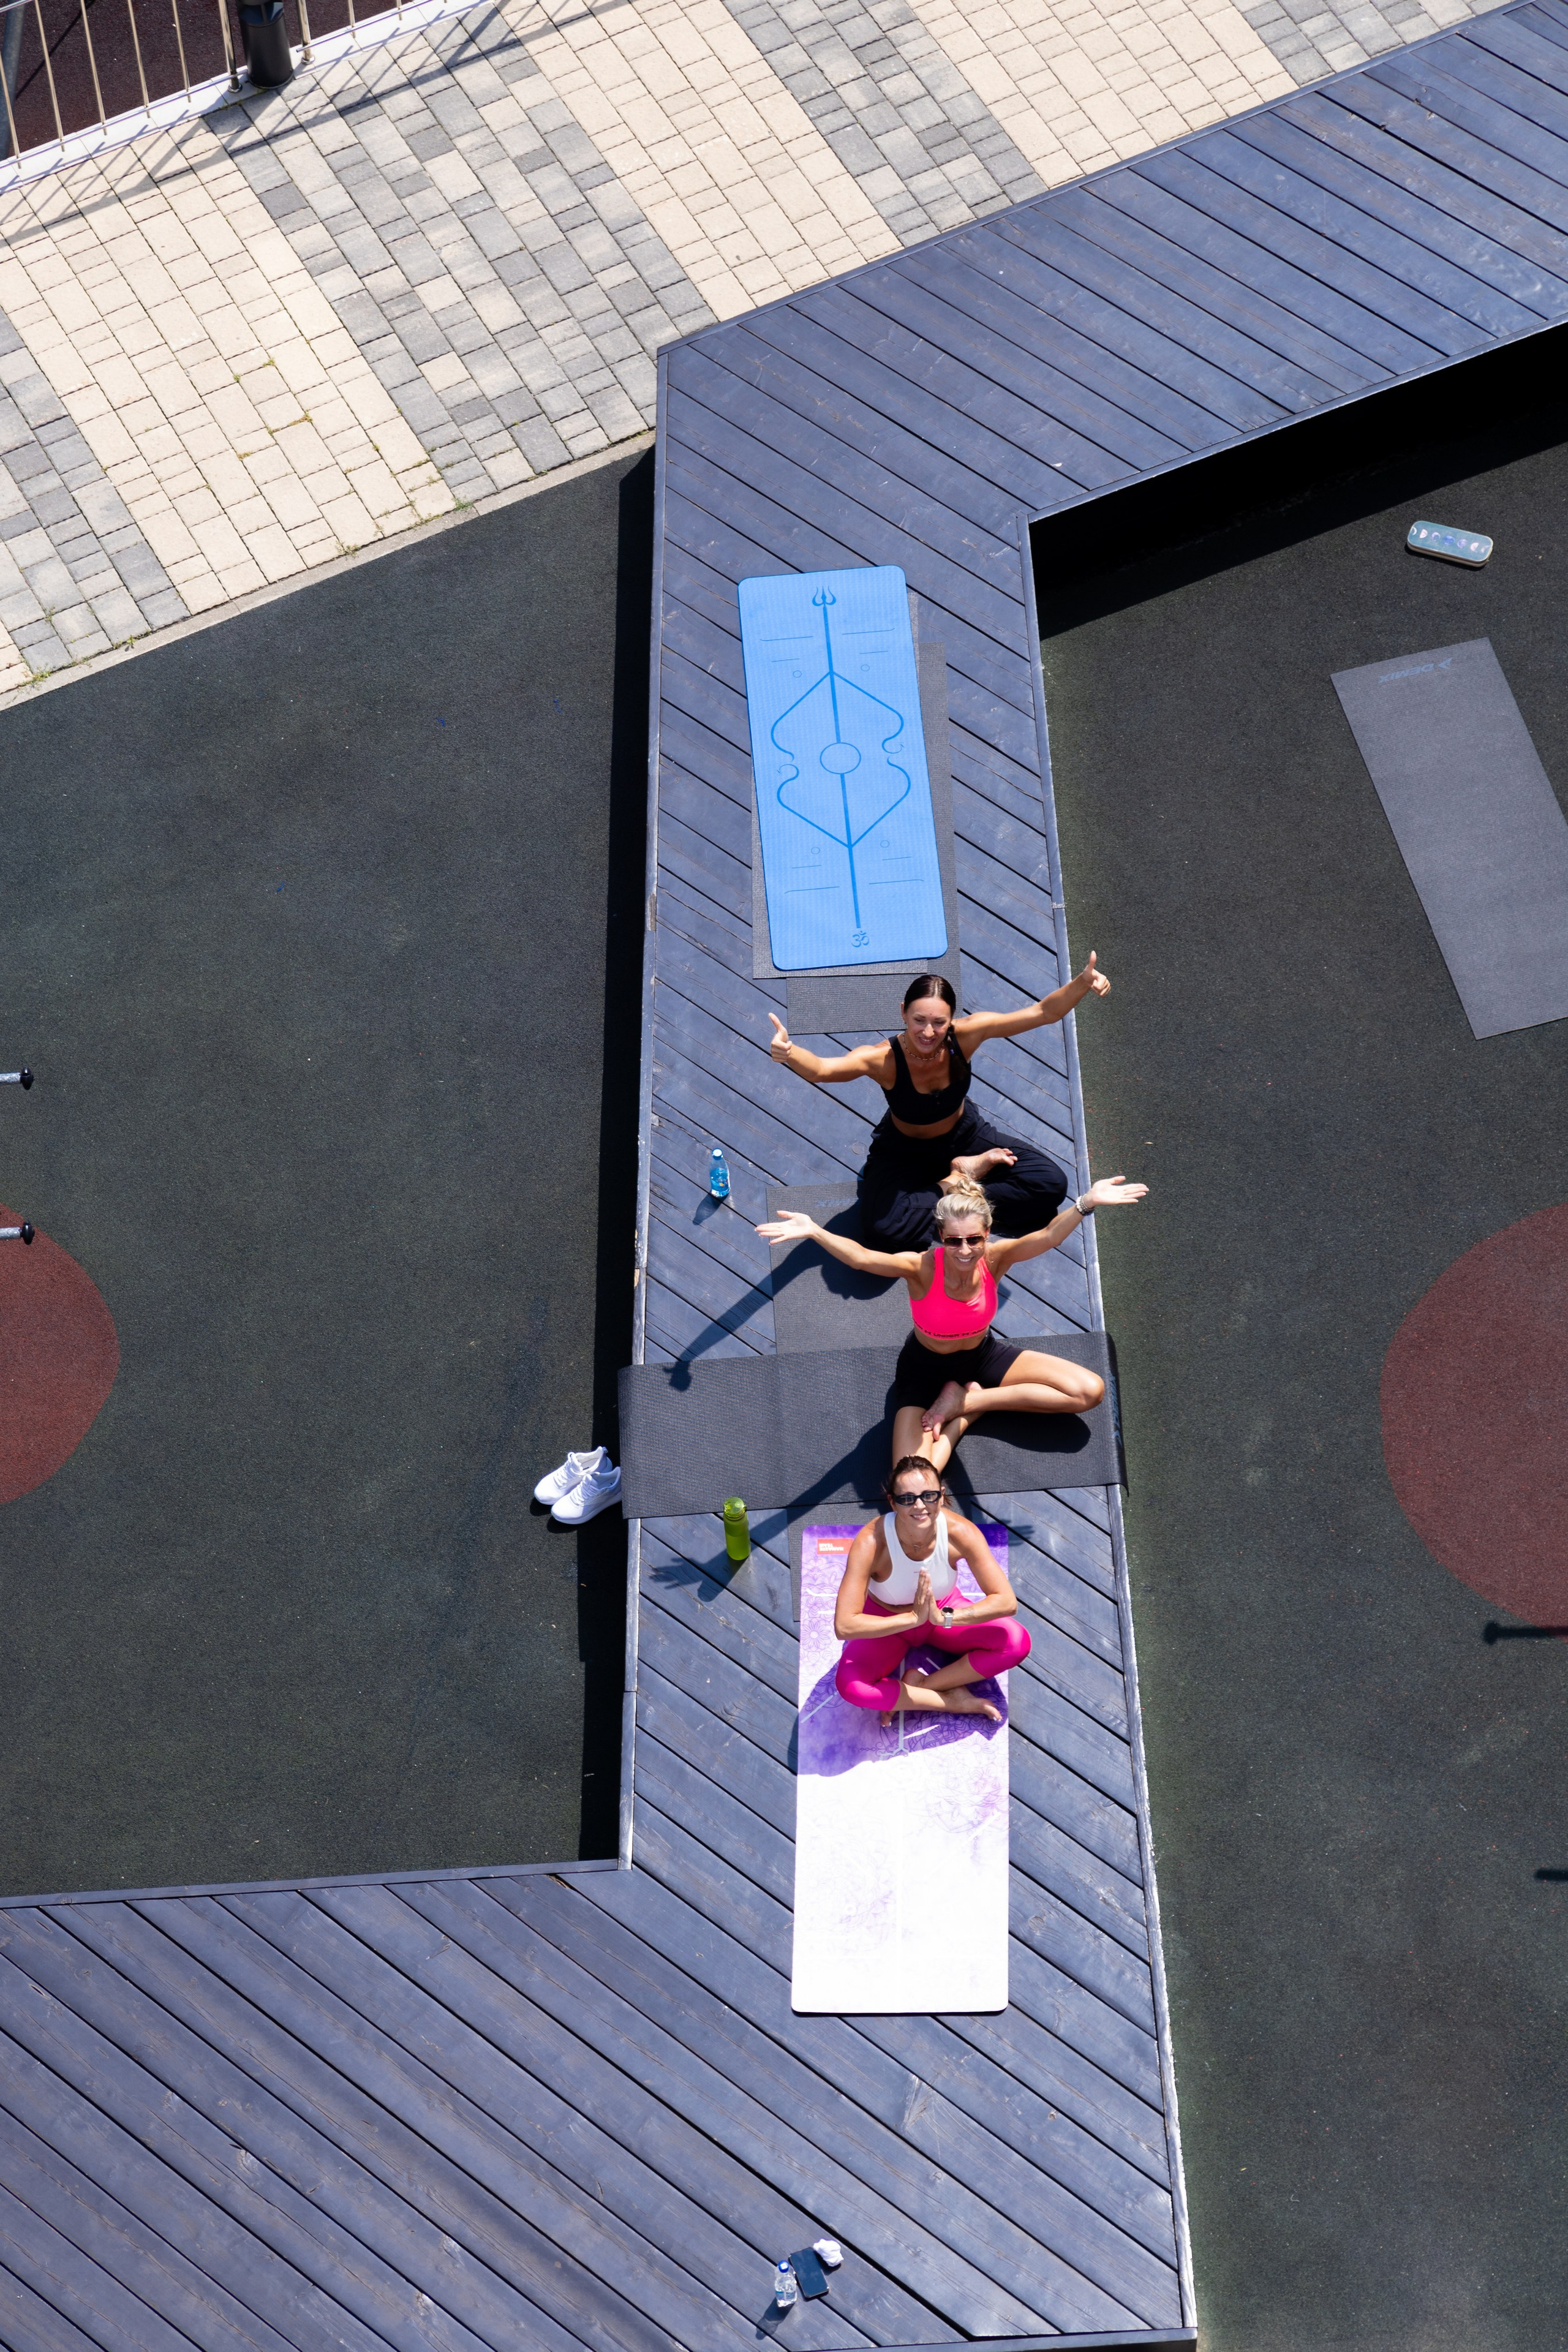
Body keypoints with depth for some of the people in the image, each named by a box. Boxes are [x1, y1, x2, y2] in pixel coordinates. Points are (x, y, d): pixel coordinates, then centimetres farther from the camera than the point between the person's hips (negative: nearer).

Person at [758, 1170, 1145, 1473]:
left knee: (1090, 1391, -6)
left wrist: (1086, 1203, -62)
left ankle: (967, 1402, -1)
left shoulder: (994, 1259, -25)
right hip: (925, 1368, -4)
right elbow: (861, 1257, -50)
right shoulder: (922, 1267, -33)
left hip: (982, 1355, 4)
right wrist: (814, 1232, -67)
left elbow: (1048, 1238, -43)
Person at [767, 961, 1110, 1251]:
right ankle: (957, 1182, -5)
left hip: (963, 1136, 2)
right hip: (904, 1152, -2)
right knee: (883, 1230, -31)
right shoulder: (884, 1059, -36)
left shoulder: (966, 1035, -28)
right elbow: (819, 1069, -54)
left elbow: (1042, 1013, -28)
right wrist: (789, 1053, -77)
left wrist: (1083, 983, -47)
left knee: (1051, 1184, -12)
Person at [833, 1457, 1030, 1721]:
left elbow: (1007, 1601, -27)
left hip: (943, 1611, 2)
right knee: (849, 1684, -31)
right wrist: (912, 1618, -39)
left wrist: (943, 1617, -38)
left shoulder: (961, 1532, -27)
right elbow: (844, 1625, -36)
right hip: (889, 1625, -2)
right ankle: (954, 1701, -16)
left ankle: (919, 1686, -15)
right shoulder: (871, 1542, -33)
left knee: (1017, 1642, -22)